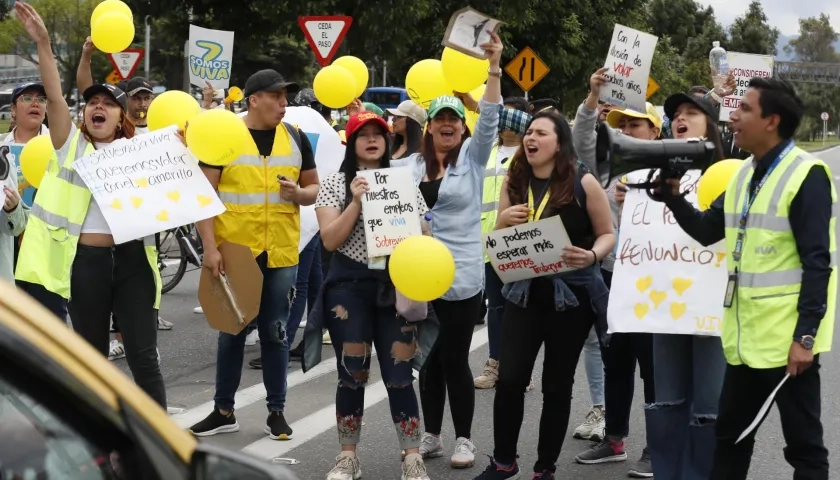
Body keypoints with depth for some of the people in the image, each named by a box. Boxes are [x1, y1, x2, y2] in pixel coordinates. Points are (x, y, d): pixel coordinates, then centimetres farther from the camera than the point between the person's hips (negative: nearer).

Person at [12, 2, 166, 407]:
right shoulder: (71, 145, 7)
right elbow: (54, 97, -6)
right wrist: (42, 44, -17)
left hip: (132, 260, 0)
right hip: (86, 262, 0)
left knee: (143, 356, -2)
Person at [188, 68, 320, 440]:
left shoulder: (296, 138, 5)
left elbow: (314, 188, 13)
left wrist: (300, 193, -11)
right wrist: (210, 246, -13)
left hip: (280, 253, 2)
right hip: (234, 251, -2)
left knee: (276, 333, 8)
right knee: (232, 332, 8)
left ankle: (276, 410, 18)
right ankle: (224, 411, 17)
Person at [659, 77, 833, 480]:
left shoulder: (806, 175, -13)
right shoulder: (745, 174, 12)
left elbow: (818, 263, -17)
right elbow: (706, 231, 17)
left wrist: (805, 335, -21)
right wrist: (672, 195, 1)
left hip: (788, 337, -8)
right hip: (745, 336, 8)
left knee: (803, 444, 1)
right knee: (730, 436, 16)